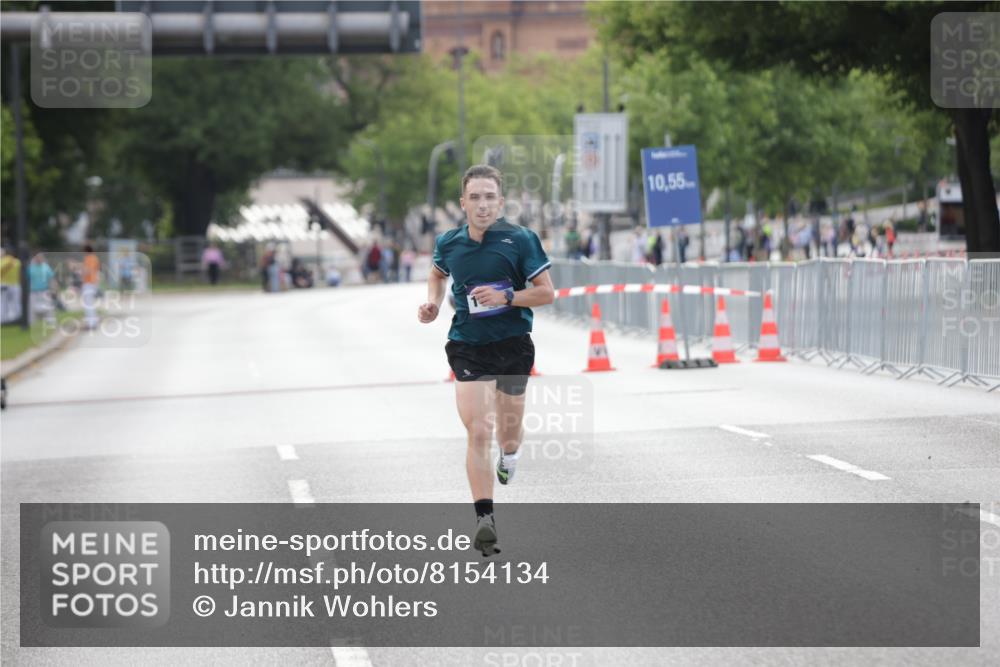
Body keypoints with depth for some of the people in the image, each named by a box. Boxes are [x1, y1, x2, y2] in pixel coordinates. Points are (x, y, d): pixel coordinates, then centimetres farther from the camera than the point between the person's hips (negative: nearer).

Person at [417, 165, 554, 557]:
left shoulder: (521, 240, -8)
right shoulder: (449, 244, 1)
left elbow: (546, 293, -5)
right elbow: (438, 274, 24)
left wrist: (507, 297, -20)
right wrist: (432, 304, 6)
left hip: (513, 345, 0)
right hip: (467, 346, 0)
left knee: (508, 433, 15)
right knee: (478, 432, -15)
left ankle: (509, 456, 55)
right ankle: (484, 519, -18)